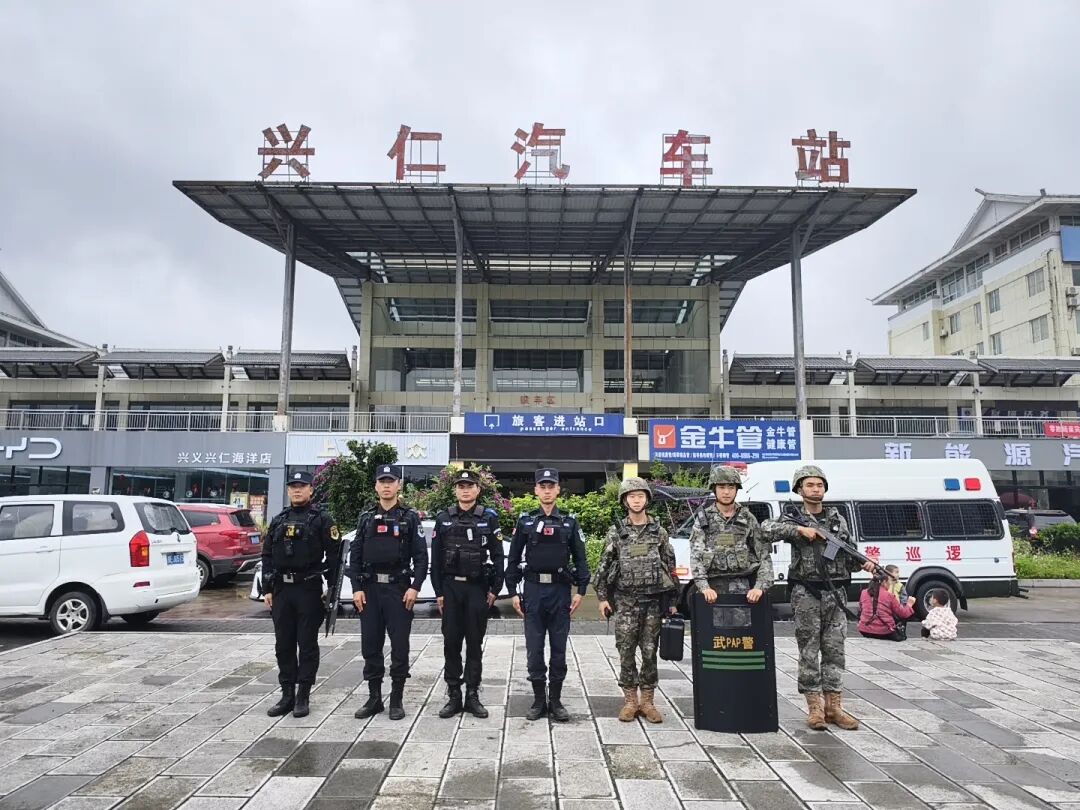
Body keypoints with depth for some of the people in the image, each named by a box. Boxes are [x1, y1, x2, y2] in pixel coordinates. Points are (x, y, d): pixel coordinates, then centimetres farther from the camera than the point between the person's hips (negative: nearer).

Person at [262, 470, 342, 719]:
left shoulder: (322, 520, -2)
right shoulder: (278, 521, 13)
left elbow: (334, 556, -5)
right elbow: (267, 556, 13)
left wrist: (331, 588, -10)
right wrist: (267, 589, 6)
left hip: (309, 589, -5)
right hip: (281, 589, 5)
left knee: (307, 644, 2)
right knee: (283, 644, 9)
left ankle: (303, 696, 9)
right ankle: (287, 694, 19)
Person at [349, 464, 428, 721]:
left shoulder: (410, 517, 2)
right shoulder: (366, 517, 10)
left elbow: (421, 555, -3)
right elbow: (355, 555, 7)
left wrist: (415, 587, -12)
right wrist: (356, 588, -2)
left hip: (399, 588, -3)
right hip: (370, 588, 3)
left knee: (399, 645, 1)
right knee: (370, 645, 7)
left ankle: (396, 700, 12)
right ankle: (374, 698, 19)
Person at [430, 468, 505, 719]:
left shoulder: (489, 518, 1)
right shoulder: (443, 519, 5)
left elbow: (497, 556, 1)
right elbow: (436, 558, 4)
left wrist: (495, 589, -5)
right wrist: (438, 591, -1)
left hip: (478, 588, -1)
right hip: (451, 588, 1)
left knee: (474, 643, 5)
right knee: (451, 642, 5)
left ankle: (472, 696, 14)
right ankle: (453, 696, 15)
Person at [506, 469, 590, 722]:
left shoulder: (569, 521, 4)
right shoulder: (525, 521, 4)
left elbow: (580, 558, 5)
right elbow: (513, 558, 5)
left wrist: (581, 591, -2)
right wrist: (513, 592, 0)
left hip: (561, 590, 0)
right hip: (533, 590, 0)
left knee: (559, 648, 6)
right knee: (534, 648, 4)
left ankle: (556, 701, 17)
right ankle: (538, 700, 16)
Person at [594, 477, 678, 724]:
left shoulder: (659, 532, 5)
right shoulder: (615, 532, 2)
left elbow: (670, 565, 8)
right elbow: (604, 566, 5)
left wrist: (671, 600, 5)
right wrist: (602, 597, -1)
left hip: (653, 601, 1)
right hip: (624, 601, -1)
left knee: (649, 652, 5)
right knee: (626, 652, 3)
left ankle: (647, 701, 16)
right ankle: (630, 700, 15)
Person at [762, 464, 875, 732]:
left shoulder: (838, 519, 12)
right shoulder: (794, 518, -1)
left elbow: (848, 552, 15)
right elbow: (765, 528, -18)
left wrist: (863, 562, -5)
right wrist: (799, 530, -21)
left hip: (835, 593, 4)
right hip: (806, 594, -4)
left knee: (834, 650, 8)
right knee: (809, 652, 2)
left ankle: (833, 706, 16)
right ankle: (815, 707, 10)